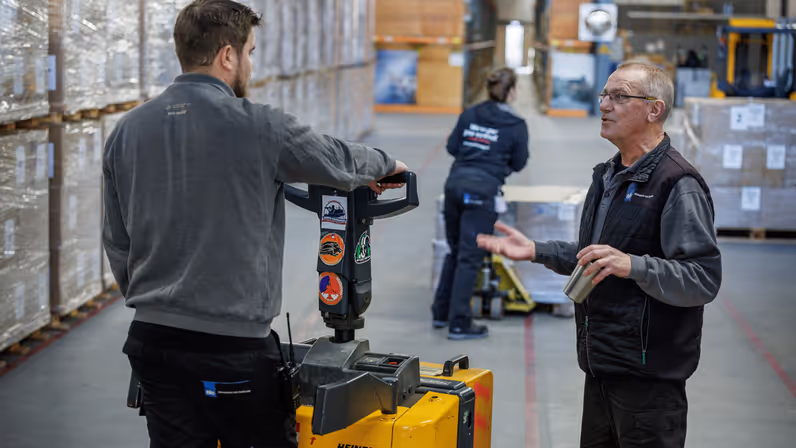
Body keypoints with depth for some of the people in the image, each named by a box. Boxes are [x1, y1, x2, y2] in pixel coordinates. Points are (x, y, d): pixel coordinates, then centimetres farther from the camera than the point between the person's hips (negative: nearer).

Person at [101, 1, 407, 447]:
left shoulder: (127, 131, 4)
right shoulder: (258, 127, -12)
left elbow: (117, 241, 11)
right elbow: (339, 161, 4)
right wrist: (386, 164, 25)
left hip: (152, 342, 5)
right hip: (232, 346, -5)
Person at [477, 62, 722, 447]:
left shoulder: (679, 184, -15)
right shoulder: (609, 176, 17)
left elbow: (705, 280, -22)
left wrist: (632, 265, -33)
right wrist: (535, 251, 16)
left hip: (648, 376, -9)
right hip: (602, 367, 9)